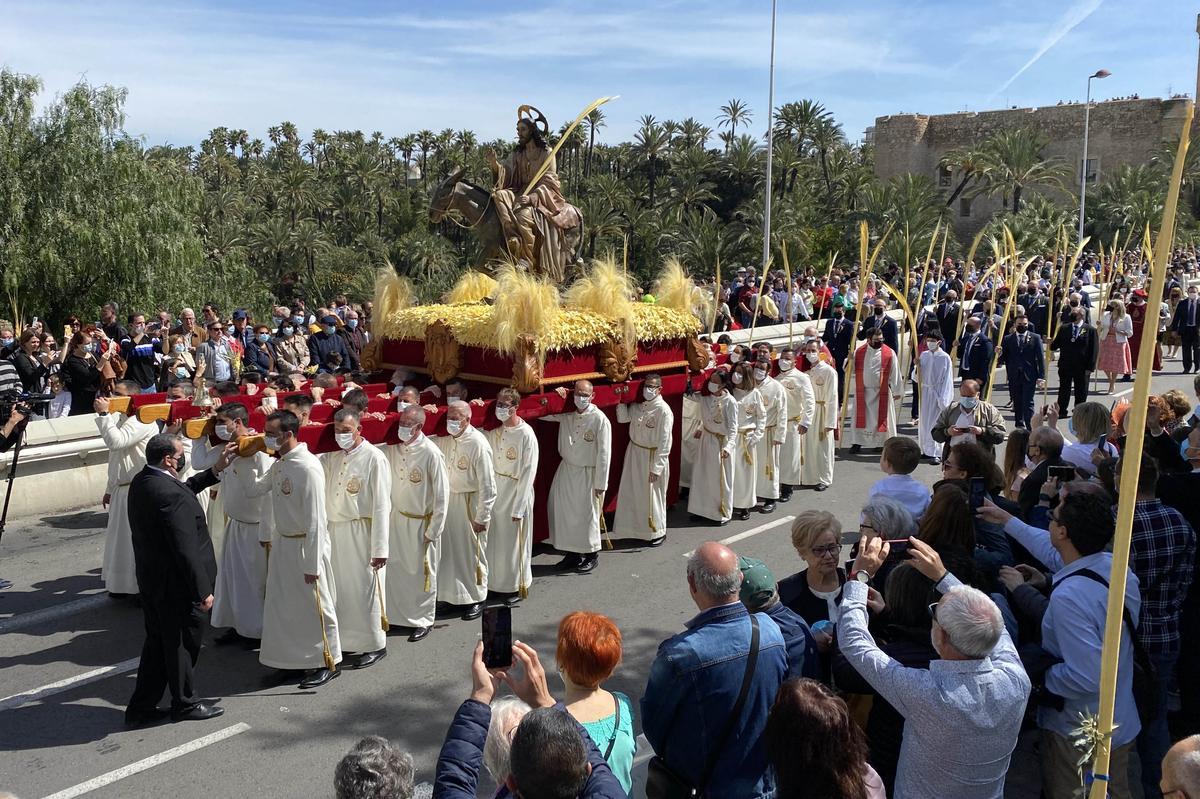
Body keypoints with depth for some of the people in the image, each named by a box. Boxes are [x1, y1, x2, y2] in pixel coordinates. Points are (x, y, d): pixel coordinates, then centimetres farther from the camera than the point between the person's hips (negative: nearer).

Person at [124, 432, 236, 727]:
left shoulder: (141, 481, 1)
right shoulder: (170, 496, -28)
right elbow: (186, 549, -26)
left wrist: (215, 470, 18)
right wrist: (203, 590, -19)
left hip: (151, 580, 9)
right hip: (176, 584, -9)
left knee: (157, 642, 21)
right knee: (183, 642, 10)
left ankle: (141, 707, 29)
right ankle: (185, 703, 27)